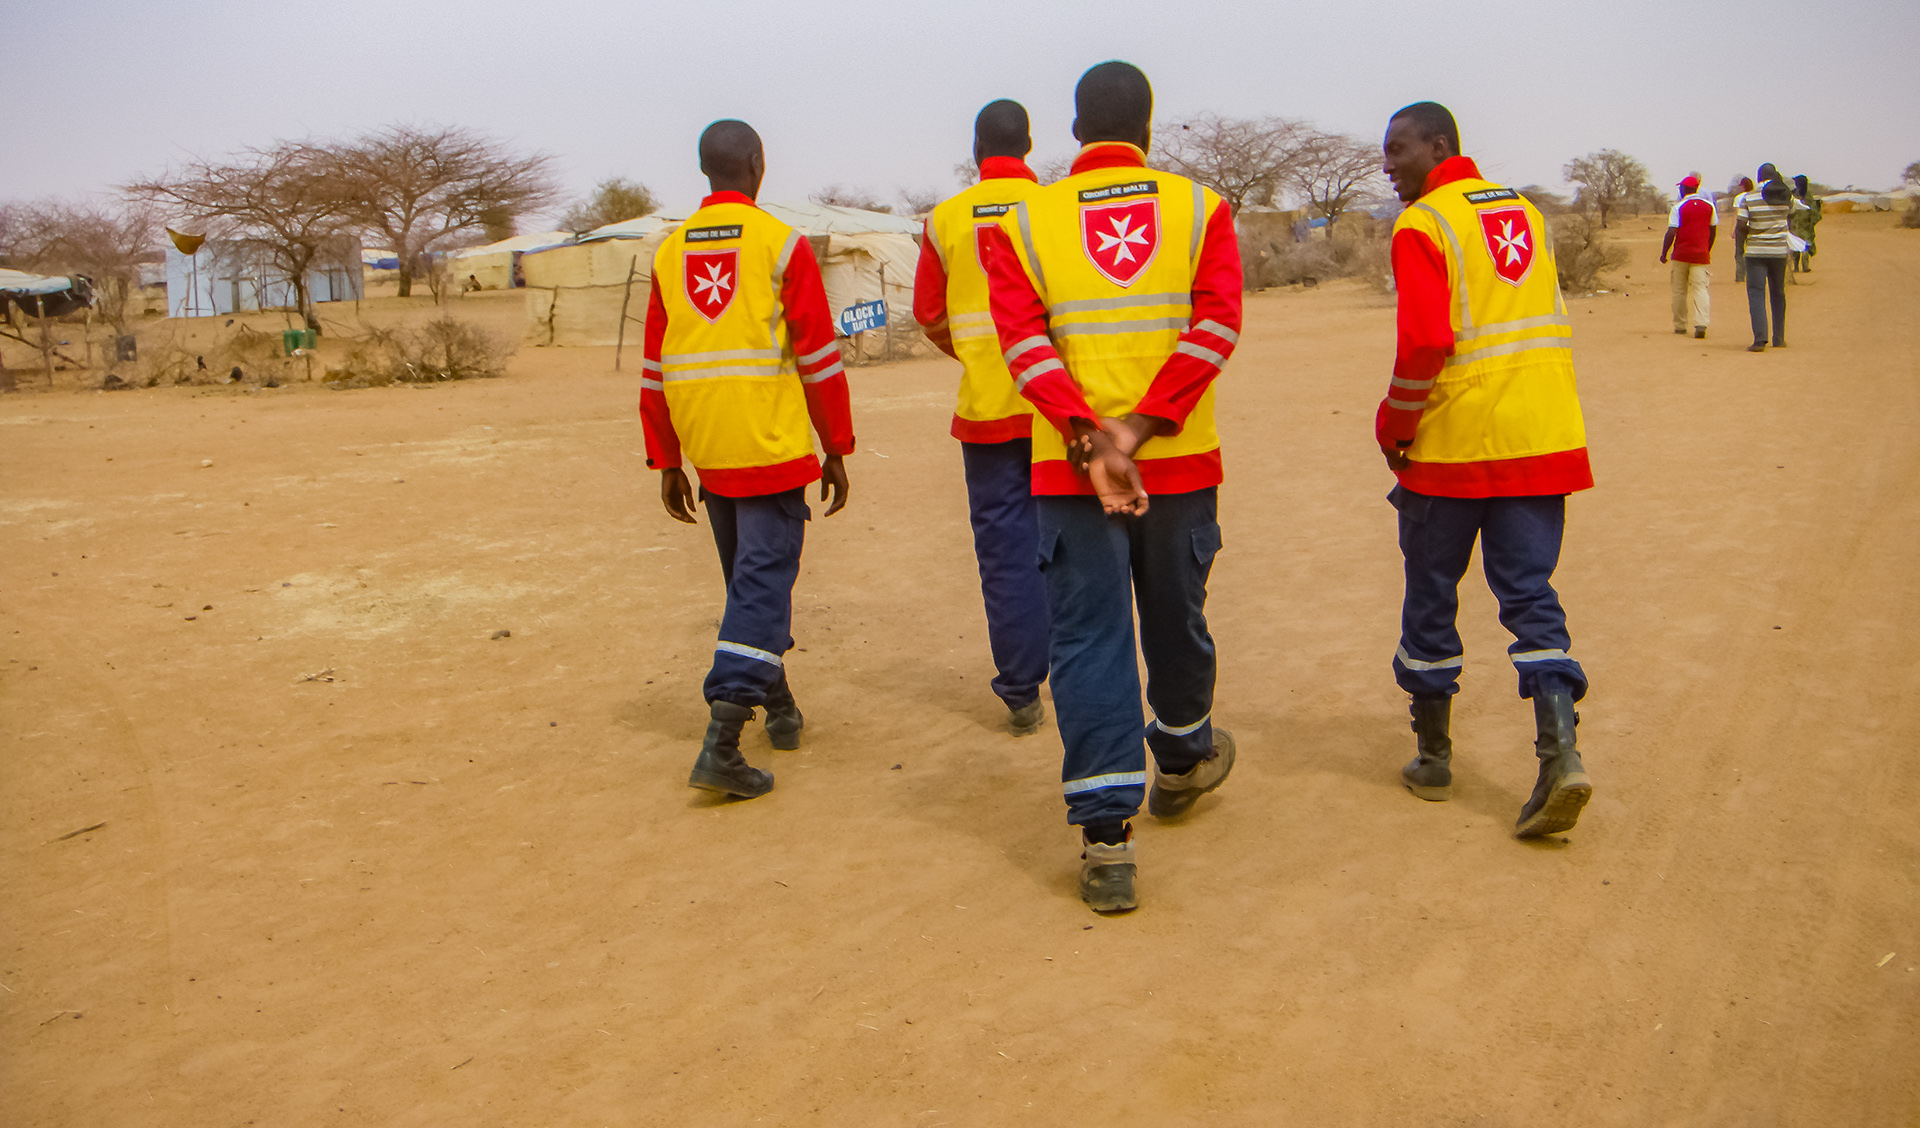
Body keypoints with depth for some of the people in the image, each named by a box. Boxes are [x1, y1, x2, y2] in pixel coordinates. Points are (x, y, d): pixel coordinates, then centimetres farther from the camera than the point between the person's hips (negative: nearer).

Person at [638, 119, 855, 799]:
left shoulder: (670, 252, 9)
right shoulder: (781, 244, -6)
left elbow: (655, 368, 11)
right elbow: (819, 357, -7)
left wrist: (667, 463, 16)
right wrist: (836, 451, 2)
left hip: (708, 458, 6)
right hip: (772, 449, -5)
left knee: (749, 581, 20)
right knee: (762, 584, -5)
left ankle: (777, 704, 34)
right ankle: (721, 745, -14)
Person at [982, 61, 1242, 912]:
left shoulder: (1022, 222, 5)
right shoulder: (1200, 208, 6)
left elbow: (1022, 338, -9)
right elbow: (1217, 323, -8)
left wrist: (1088, 440, -17)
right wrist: (1140, 426, -15)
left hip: (1069, 468, -1)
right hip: (1180, 461, 1)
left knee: (1088, 638, 2)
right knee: (1176, 622, 19)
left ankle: (1107, 837, -3)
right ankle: (1182, 762, 43)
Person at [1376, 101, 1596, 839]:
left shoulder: (1422, 225, -8)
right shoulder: (1524, 210, 15)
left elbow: (1425, 343, -17)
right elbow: (1549, 324, 16)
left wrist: (1392, 425, -3)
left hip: (1454, 443, -5)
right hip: (1543, 439, 6)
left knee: (1431, 597, 10)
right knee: (1530, 592, 6)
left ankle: (1433, 757, 20)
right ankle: (1560, 749, -10)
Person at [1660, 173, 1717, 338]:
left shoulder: (1678, 207, -7)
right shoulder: (1709, 205, 5)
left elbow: (1671, 233, -12)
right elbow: (1713, 230, 11)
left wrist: (1664, 253, -3)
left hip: (1681, 254, -2)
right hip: (1701, 254, 2)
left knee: (1679, 291, 9)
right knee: (1700, 288, -2)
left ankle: (1680, 325, 15)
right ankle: (1701, 323, -20)